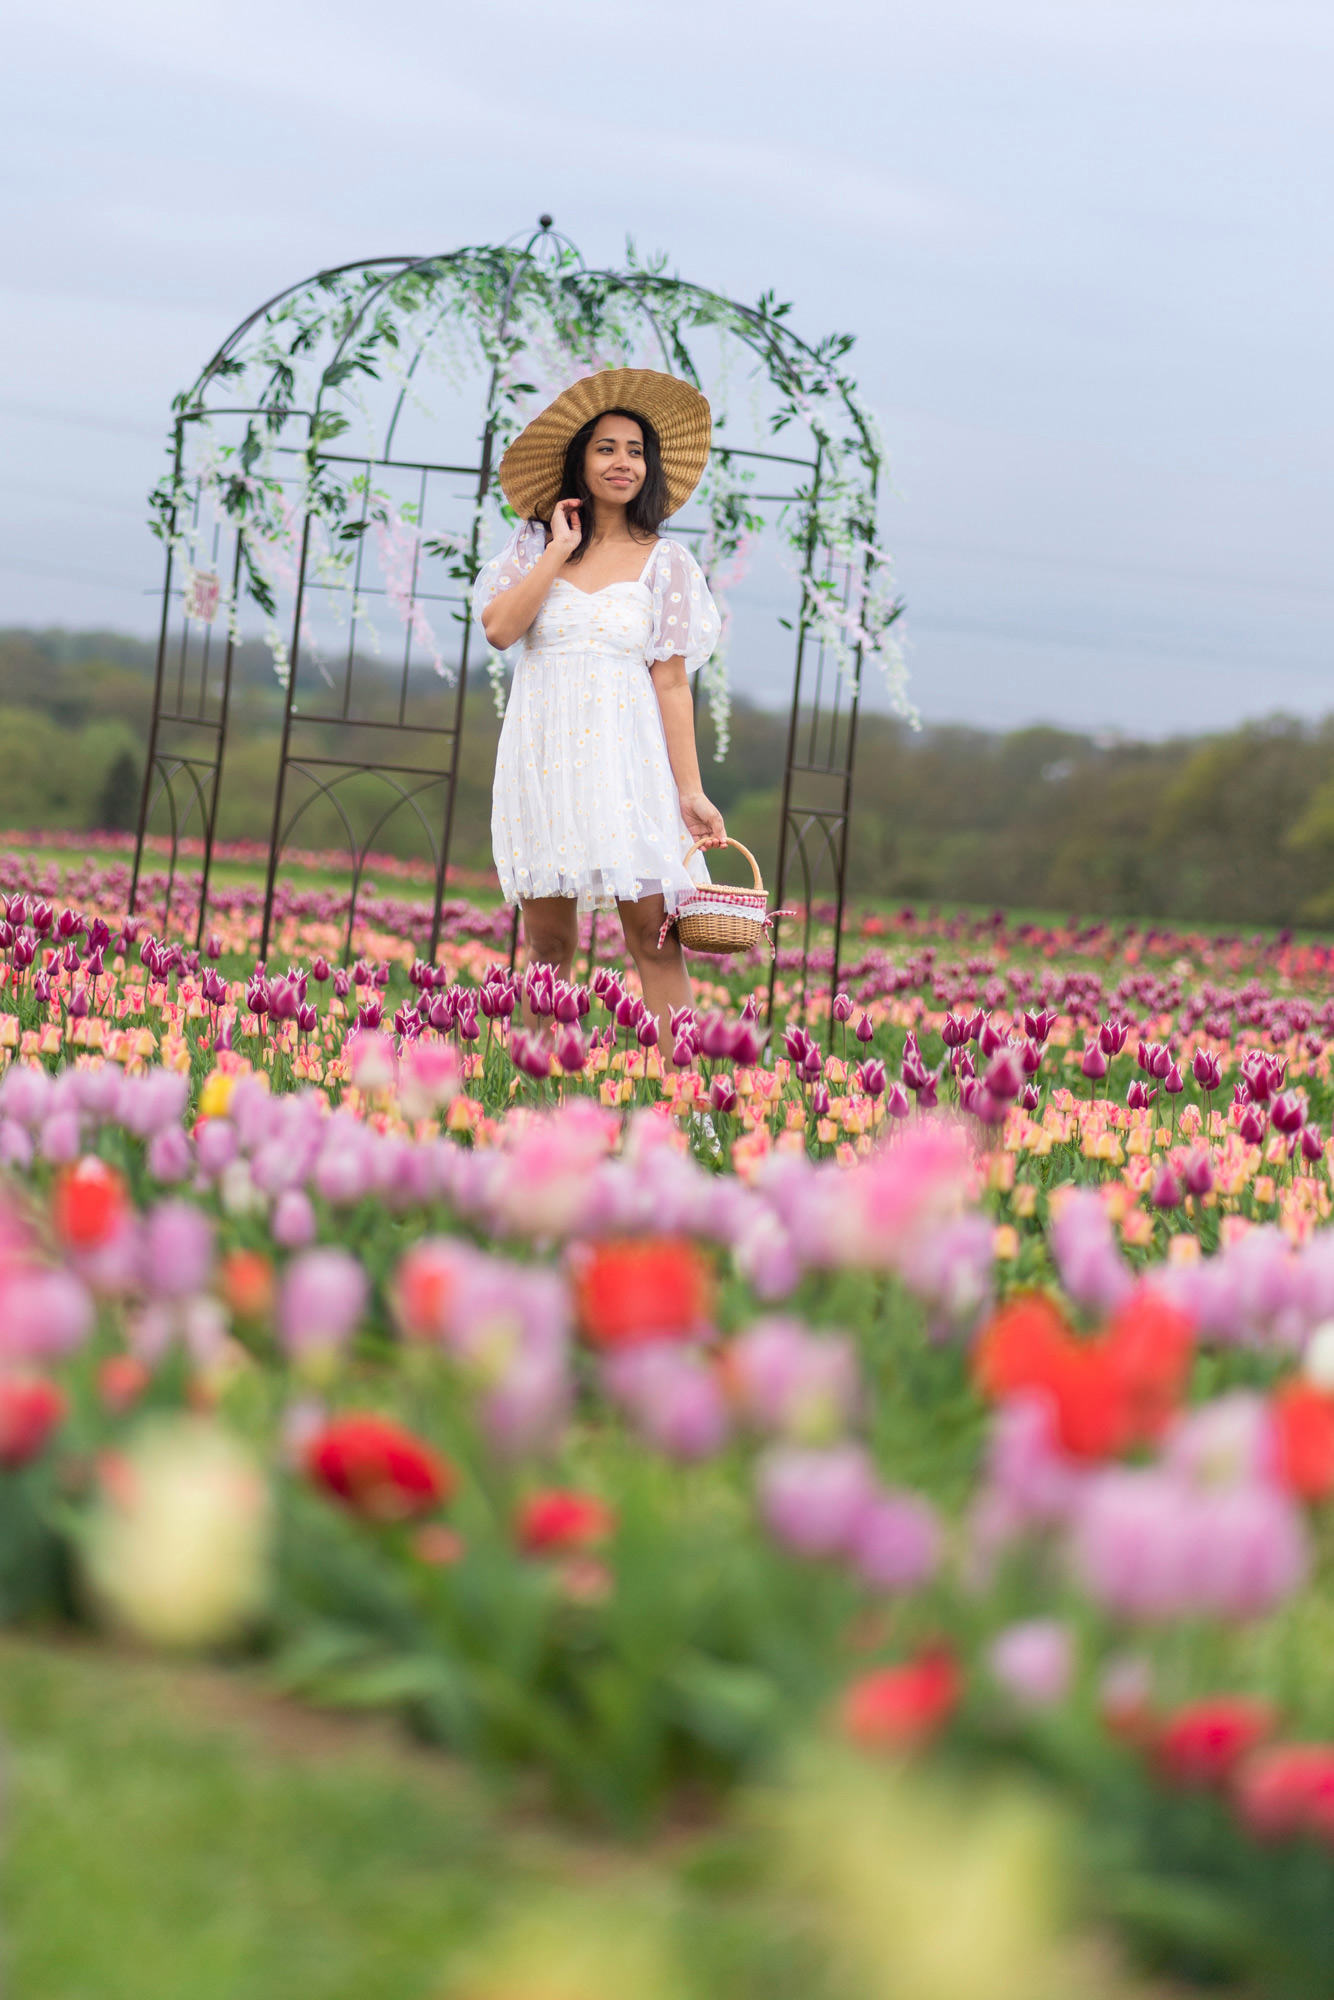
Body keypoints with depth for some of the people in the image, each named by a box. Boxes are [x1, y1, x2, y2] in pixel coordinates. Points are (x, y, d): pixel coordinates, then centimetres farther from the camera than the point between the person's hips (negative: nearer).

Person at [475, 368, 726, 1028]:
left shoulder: (665, 562, 4)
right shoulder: (535, 545, 8)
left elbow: (671, 682, 1)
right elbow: (498, 628, -8)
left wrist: (691, 790, -5)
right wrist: (559, 552, -5)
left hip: (628, 756, -1)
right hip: (544, 752, 1)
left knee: (653, 934, -8)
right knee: (548, 941, 3)